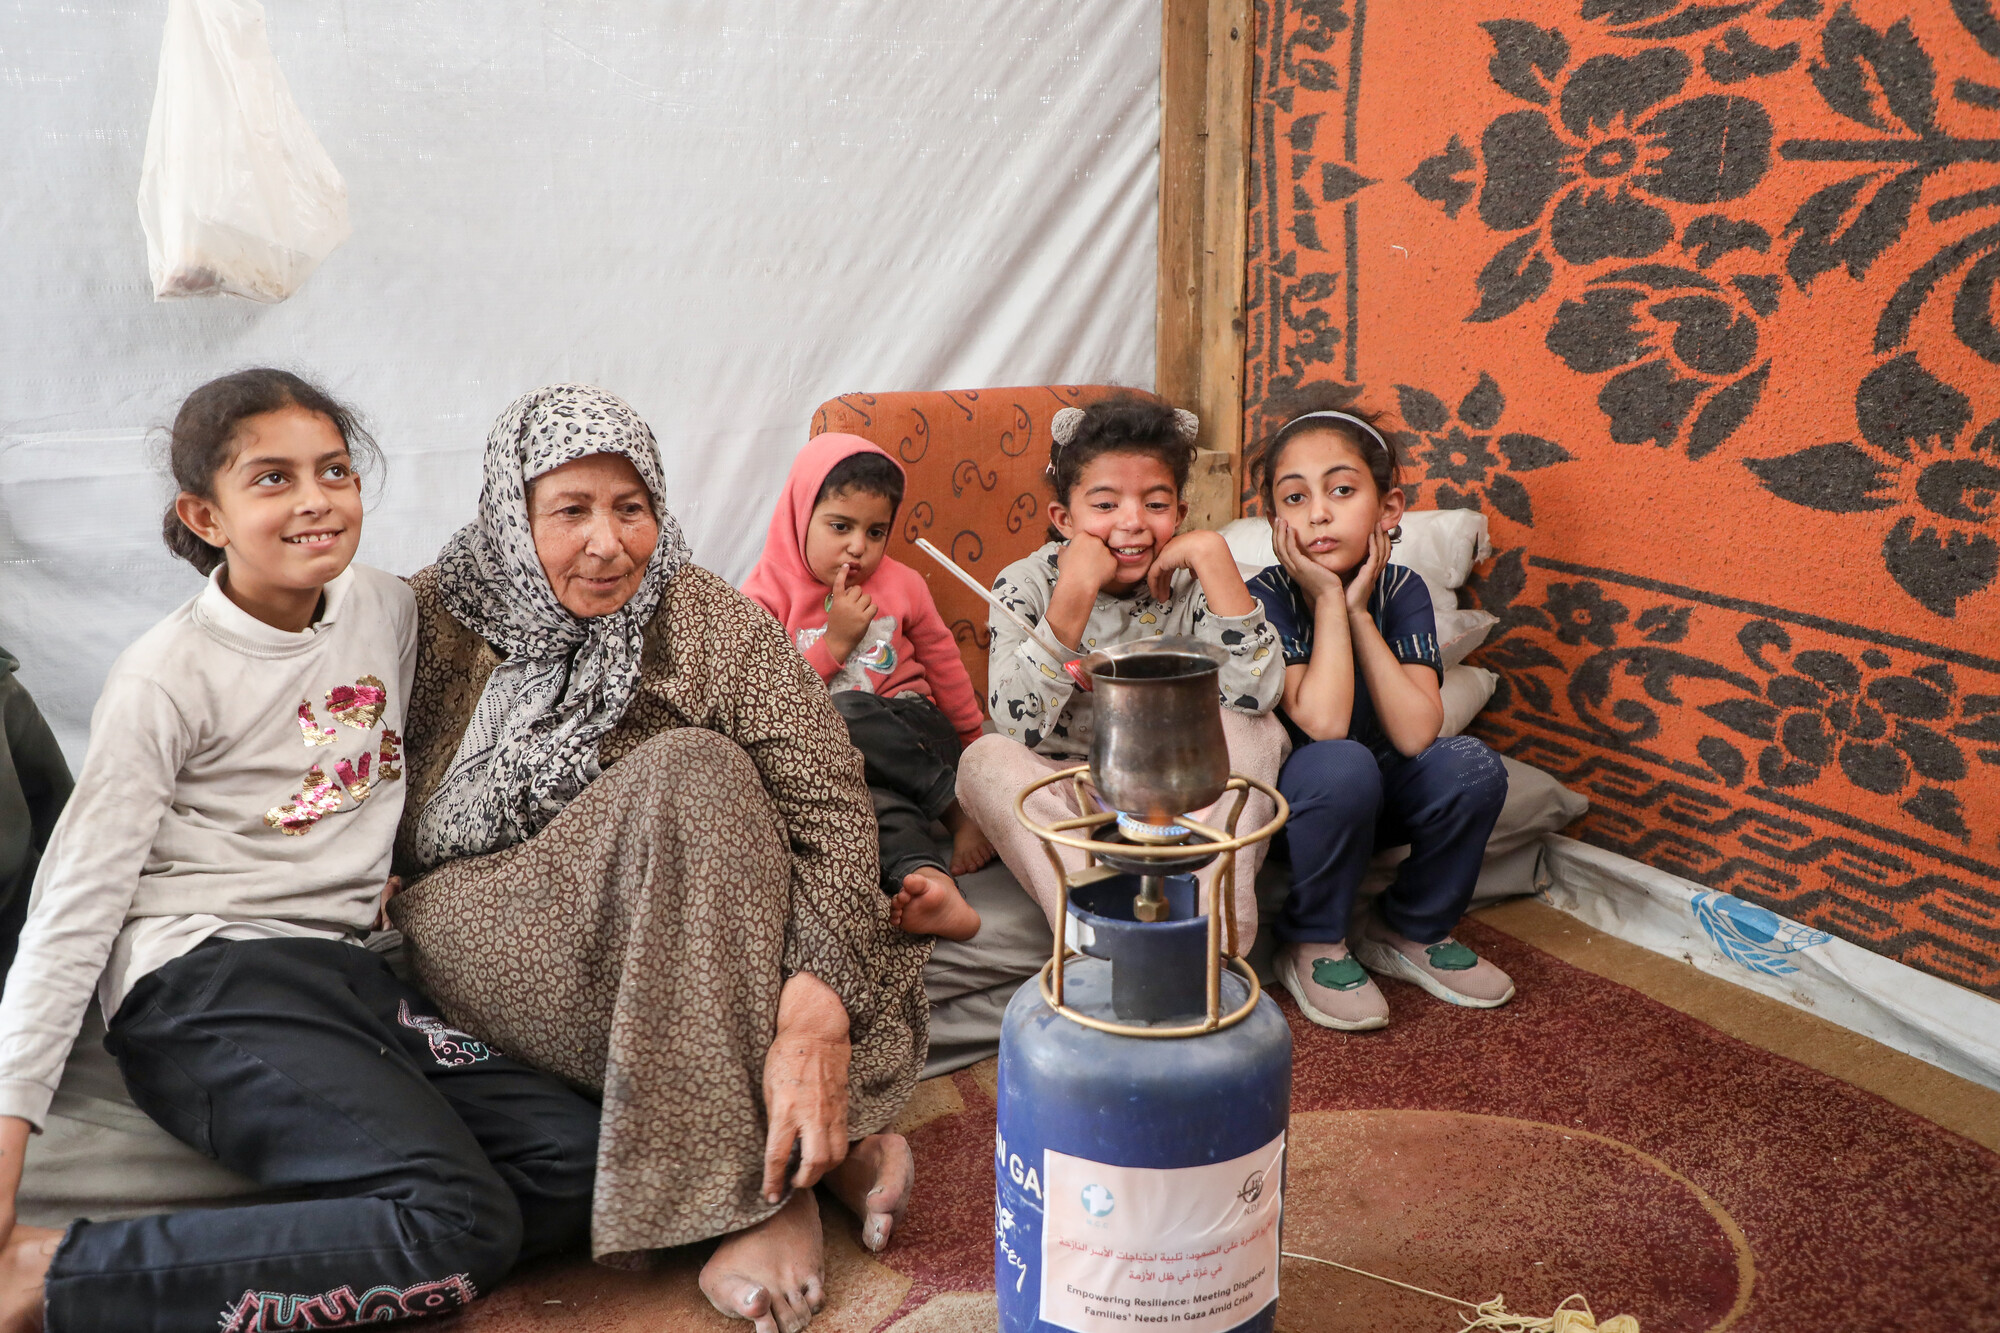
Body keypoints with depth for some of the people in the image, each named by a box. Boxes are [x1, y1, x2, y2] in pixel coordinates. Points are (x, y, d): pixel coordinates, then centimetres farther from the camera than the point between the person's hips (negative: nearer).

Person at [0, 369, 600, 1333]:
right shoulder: (167, 677, -7)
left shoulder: (388, 611, 10)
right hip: (206, 987, -7)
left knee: (578, 1163, -13)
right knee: (459, 1225, -26)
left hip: (348, 965, 7)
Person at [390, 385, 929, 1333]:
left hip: (669, 954, 1)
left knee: (694, 774, -31)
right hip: (481, 935, -1)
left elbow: (833, 814, -20)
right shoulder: (435, 620, -3)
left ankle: (773, 1178, -28)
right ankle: (826, 1142, -26)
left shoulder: (718, 629, -9)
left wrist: (815, 1025, -36)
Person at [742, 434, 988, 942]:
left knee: (847, 712, -35)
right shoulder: (768, 597, 2)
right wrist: (835, 642, -11)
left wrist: (972, 745, 25)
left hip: (909, 731, 1)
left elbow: (943, 661, 20)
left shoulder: (901, 584, 9)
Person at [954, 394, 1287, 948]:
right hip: (1057, 807, -1)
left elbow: (1257, 694, -25)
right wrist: (1077, 590, -31)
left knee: (1254, 730, -21)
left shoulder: (1190, 585, -7)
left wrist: (1213, 555, -25)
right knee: (985, 760, -28)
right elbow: (1018, 723, -26)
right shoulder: (1026, 585, -10)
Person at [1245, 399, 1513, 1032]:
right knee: (1343, 766, -35)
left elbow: (1415, 734, -23)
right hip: (1288, 804, -4)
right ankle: (1311, 944, -10)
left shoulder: (1401, 589, -9)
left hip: (1379, 799, 4)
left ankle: (1408, 931, 2)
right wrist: (1328, 599, -27)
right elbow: (1322, 723, -33)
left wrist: (1358, 611, -23)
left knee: (1471, 766, -23)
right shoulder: (1267, 598, -19)